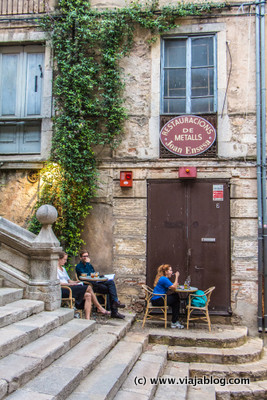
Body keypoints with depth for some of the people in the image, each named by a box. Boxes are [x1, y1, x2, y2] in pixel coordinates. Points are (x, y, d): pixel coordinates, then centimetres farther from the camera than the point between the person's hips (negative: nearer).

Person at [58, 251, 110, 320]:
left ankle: (87, 319, -17)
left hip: (68, 289, 9)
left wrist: (75, 282, 5)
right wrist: (70, 284, -18)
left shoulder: (63, 269, 26)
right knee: (88, 288, -19)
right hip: (62, 291, -9)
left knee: (88, 295, -14)